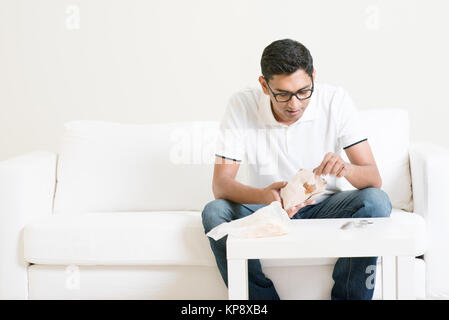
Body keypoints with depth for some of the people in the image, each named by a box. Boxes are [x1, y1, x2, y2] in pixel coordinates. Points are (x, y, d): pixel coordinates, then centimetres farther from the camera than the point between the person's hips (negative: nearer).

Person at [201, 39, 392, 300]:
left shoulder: (335, 100, -14)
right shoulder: (242, 105, -15)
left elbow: (374, 179, -16)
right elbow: (221, 184, -19)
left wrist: (346, 168, -40)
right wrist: (263, 195, -41)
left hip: (324, 209, 0)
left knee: (376, 202, -28)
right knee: (214, 213, -28)